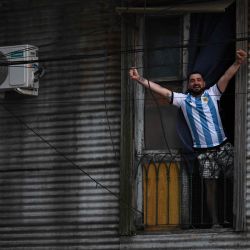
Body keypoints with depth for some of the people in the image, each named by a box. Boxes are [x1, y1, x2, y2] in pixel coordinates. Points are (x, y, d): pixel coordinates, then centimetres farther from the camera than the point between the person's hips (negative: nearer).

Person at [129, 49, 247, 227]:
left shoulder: (212, 93, 5)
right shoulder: (183, 99, 9)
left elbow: (227, 77, -9)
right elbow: (161, 90, 5)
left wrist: (238, 63, -27)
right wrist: (140, 79, -1)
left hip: (223, 145, -1)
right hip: (204, 151, 1)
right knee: (211, 185, 1)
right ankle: (215, 222, 2)